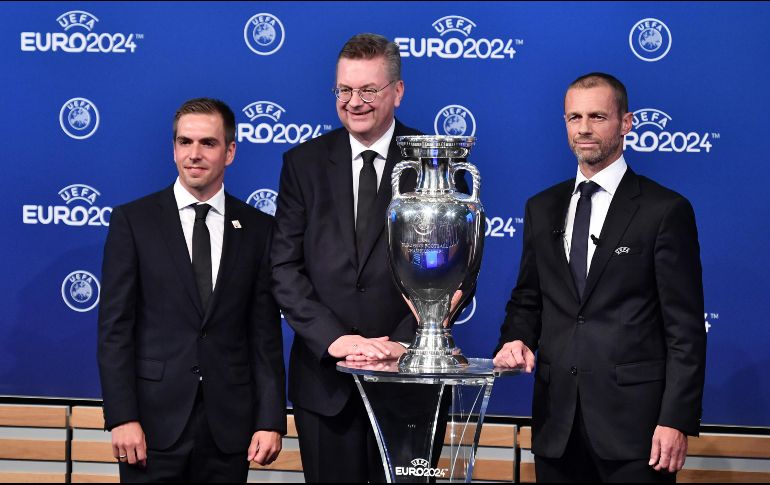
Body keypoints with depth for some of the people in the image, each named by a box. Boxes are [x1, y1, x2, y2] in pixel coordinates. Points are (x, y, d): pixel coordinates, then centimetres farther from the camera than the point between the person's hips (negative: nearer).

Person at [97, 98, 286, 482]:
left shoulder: (258, 229, 7)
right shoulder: (133, 220, 2)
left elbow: (265, 332, 6)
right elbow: (114, 326, -2)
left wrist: (271, 420, -1)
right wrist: (121, 418, -10)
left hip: (229, 426, 2)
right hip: (155, 421, -1)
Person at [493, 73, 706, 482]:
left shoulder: (666, 210, -3)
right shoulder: (542, 209, 13)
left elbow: (685, 328, -6)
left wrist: (677, 420, -13)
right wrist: (516, 340, -2)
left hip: (633, 419, -4)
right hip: (556, 420, 5)